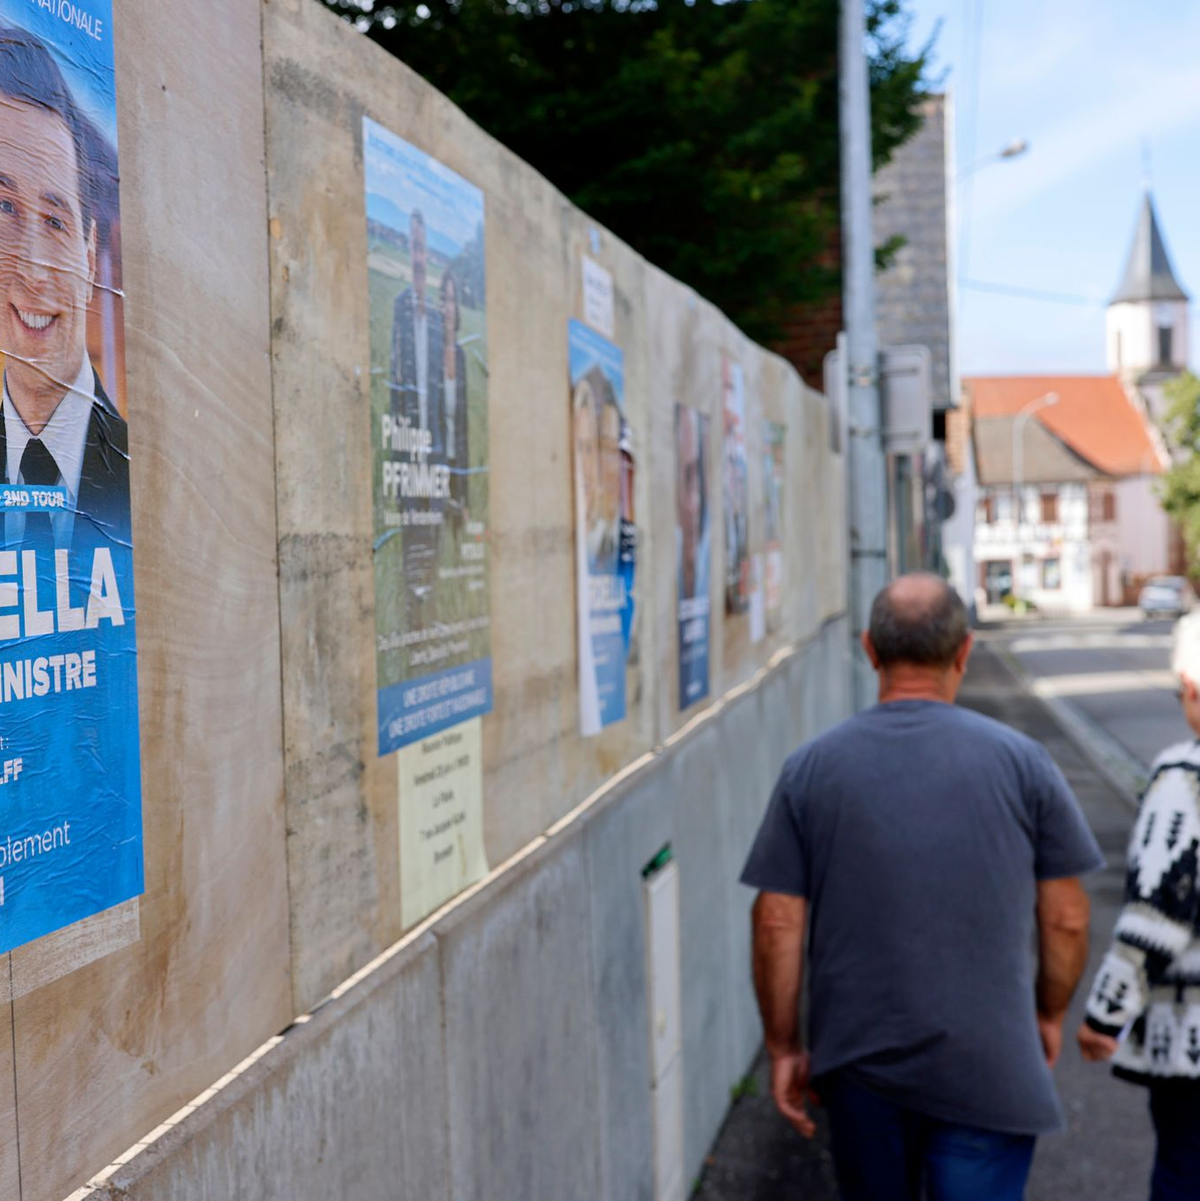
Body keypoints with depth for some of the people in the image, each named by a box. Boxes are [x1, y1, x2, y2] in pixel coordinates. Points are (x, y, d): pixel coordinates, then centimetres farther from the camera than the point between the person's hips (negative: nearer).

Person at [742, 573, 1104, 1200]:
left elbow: (777, 924, -5)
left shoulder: (810, 768, -5)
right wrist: (1049, 1013, 16)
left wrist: (784, 1046, 7)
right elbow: (1066, 919, -1)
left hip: (856, 1059, 2)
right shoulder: (1020, 761, -6)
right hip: (986, 1066, -2)